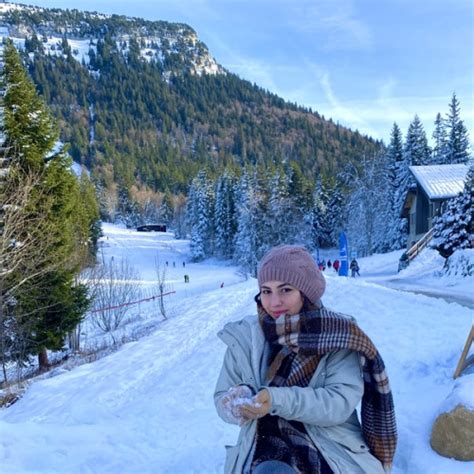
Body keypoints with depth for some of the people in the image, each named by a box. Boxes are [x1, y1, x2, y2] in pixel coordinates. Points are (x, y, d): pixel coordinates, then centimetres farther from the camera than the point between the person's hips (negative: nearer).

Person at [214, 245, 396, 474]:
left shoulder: (337, 334, -3)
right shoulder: (245, 337, 3)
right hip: (269, 445, 1)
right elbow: (222, 399, 6)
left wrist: (278, 400, -27)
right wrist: (239, 403, -18)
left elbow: (341, 402, -13)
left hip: (331, 448, -1)